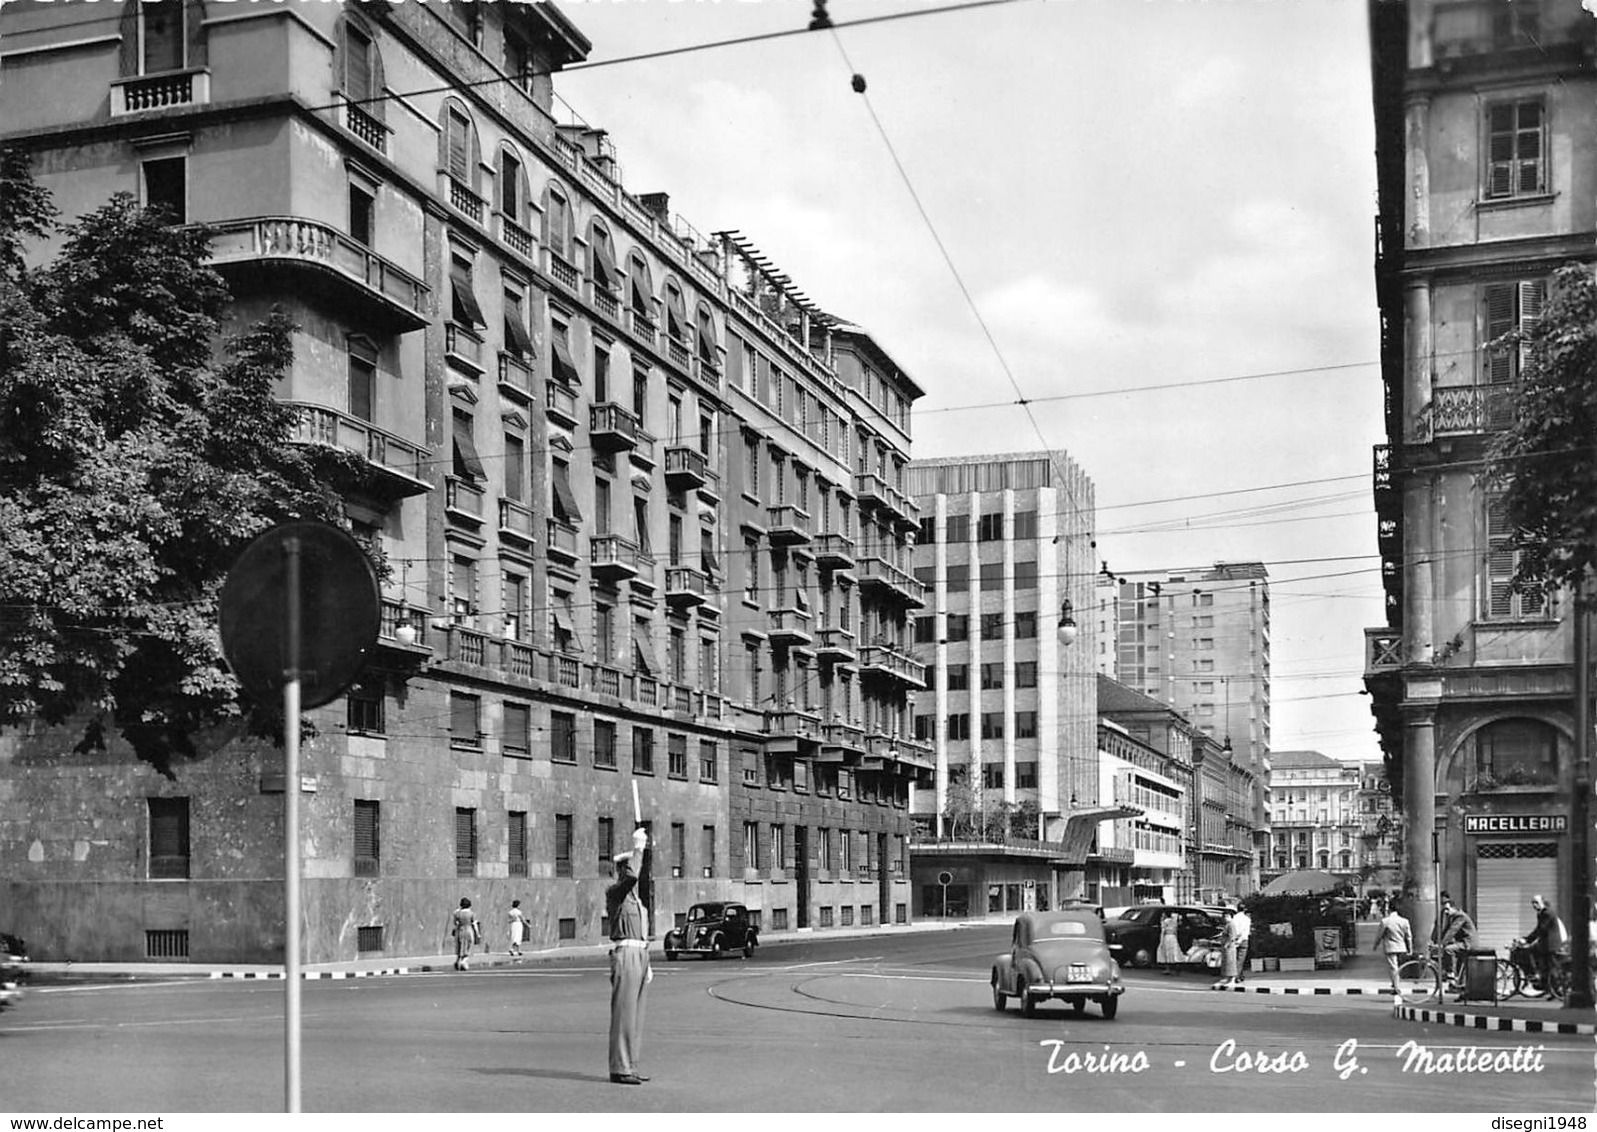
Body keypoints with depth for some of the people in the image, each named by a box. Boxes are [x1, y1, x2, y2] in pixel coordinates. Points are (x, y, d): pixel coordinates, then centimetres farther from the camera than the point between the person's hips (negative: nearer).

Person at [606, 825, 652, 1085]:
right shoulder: (614, 892, -6)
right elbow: (631, 877, -29)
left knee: (635, 1014, 11)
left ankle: (629, 1066, 16)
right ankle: (620, 1069, -7)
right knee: (624, 1012, -9)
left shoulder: (635, 897, 21)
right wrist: (637, 847, -21)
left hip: (639, 955, 9)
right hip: (625, 954, -9)